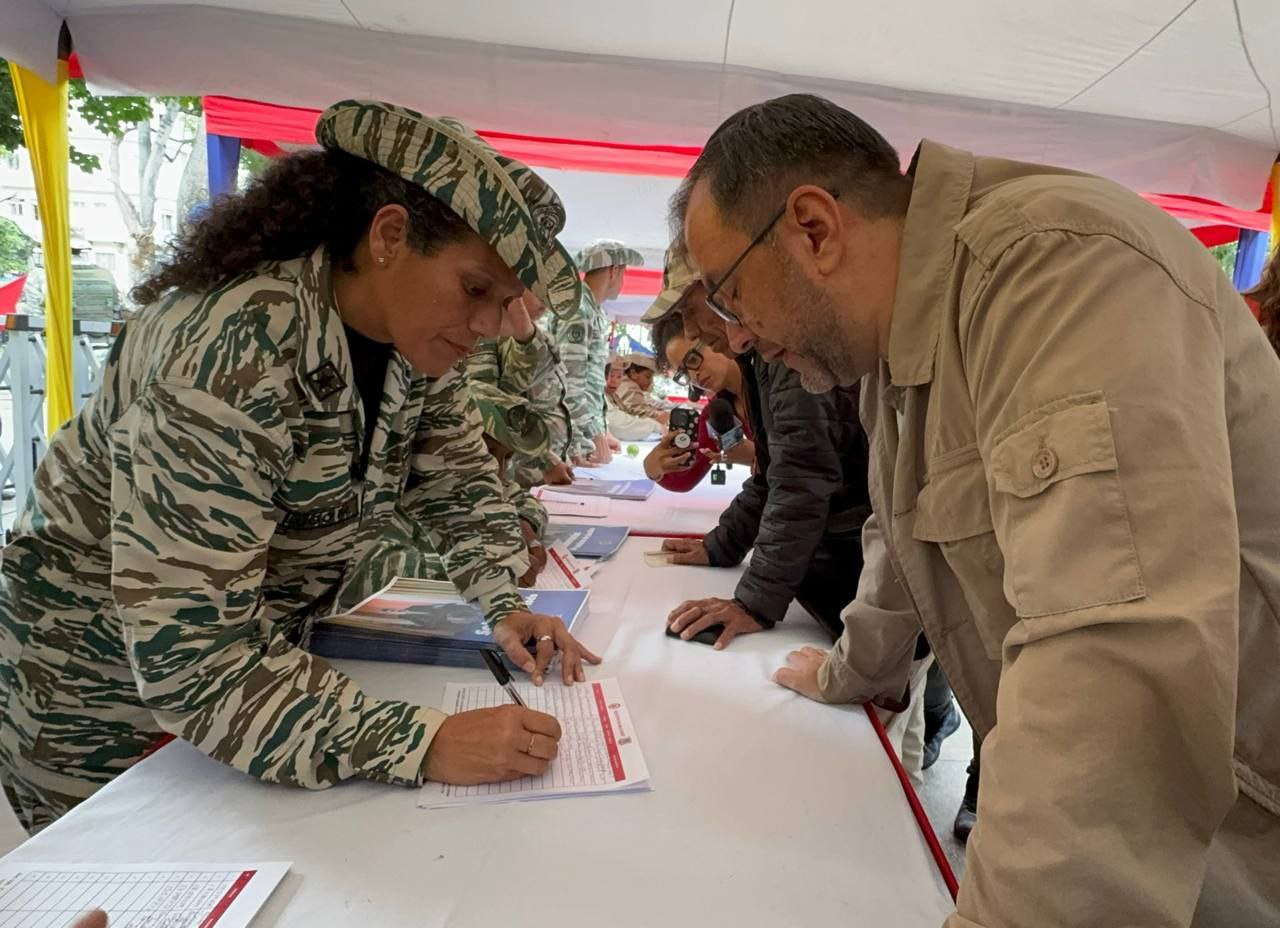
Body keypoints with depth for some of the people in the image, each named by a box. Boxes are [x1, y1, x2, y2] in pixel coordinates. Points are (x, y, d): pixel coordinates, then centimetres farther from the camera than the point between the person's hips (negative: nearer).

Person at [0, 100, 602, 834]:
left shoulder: (417, 335, -13)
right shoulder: (233, 354, -36)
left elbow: (459, 480, 0)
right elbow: (190, 656, -38)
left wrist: (506, 607, -15)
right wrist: (425, 744, -43)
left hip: (260, 648, 7)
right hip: (102, 690, -6)